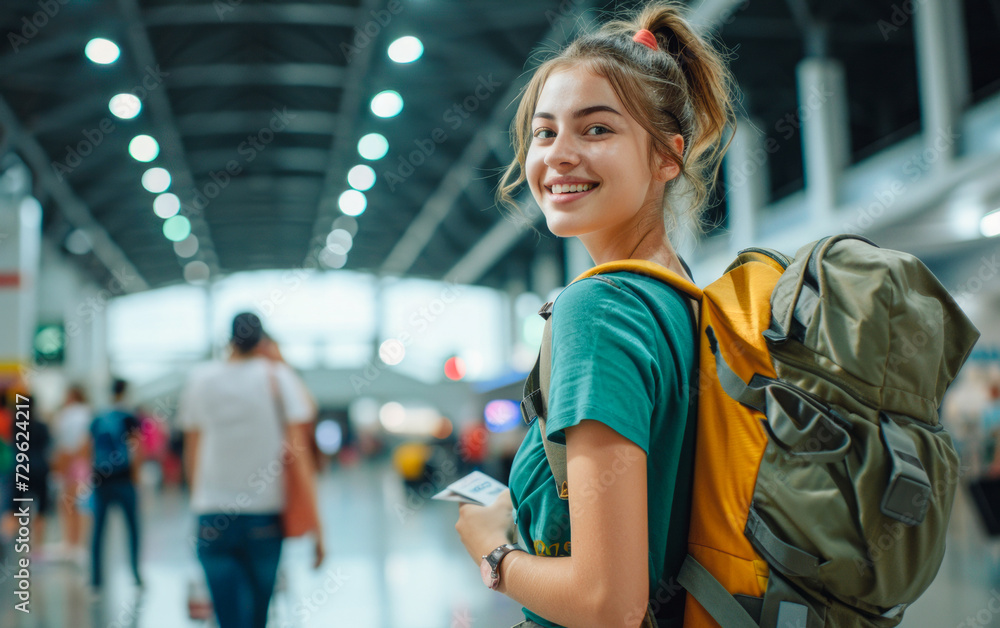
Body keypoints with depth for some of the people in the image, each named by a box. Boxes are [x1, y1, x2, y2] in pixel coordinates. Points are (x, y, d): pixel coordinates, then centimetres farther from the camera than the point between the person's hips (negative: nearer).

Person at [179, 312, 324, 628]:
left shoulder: (200, 379, 6)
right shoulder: (277, 375, -2)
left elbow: (191, 451, 12)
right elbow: (298, 451, -8)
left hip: (211, 516, 1)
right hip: (265, 513, -1)